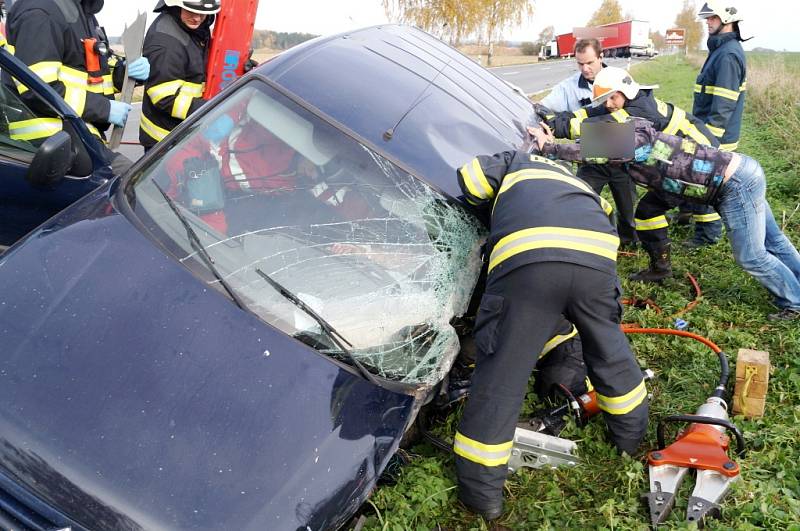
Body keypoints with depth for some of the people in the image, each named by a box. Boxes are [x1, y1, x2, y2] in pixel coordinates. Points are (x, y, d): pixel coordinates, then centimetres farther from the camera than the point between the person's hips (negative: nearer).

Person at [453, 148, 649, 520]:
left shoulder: (518, 164, 38)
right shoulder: (580, 185, 45)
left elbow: (469, 179, 17)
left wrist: (495, 211, 36)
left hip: (526, 256, -4)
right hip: (596, 256, 4)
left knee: (501, 371, 5)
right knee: (609, 348, 29)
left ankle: (481, 490, 15)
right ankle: (631, 432, 51)